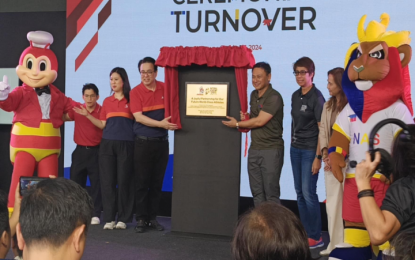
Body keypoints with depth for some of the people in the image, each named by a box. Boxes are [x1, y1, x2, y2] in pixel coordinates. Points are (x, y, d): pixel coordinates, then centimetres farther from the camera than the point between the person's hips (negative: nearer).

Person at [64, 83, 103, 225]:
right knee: (75, 181, 6)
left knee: (96, 182, -1)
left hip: (96, 151, -3)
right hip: (80, 150, 3)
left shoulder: (102, 111, -5)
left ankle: (96, 214, 5)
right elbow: (63, 117, 13)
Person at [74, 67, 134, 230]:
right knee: (107, 181, 1)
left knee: (124, 181, -1)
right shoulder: (107, 102, 14)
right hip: (107, 144, 4)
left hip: (126, 144, -4)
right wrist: (87, 115, 5)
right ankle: (109, 218, 7)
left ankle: (123, 219, 6)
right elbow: (102, 124, 12)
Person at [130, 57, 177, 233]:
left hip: (161, 142, 3)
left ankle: (152, 217, 17)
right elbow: (138, 117, -12)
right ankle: (141, 219, 9)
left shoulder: (165, 88, 3)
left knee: (157, 182, 8)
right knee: (142, 182, 0)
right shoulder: (136, 92, -4)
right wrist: (160, 124, -22)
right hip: (143, 143, -3)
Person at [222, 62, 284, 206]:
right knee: (257, 192, 10)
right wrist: (245, 117, 1)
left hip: (271, 150, -8)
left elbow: (259, 121, -18)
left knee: (271, 193, -5)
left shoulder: (274, 97, -14)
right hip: (254, 149, 8)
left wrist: (237, 124, -5)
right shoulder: (253, 95, 12)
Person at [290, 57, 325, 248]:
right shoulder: (295, 95, 9)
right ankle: (305, 233, 19)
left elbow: (322, 129, -13)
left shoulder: (316, 97, -11)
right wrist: (293, 145, 10)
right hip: (295, 148, 7)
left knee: (308, 192, -6)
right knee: (299, 193, 10)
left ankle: (316, 237, 5)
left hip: (310, 150, -7)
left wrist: (318, 157, -17)